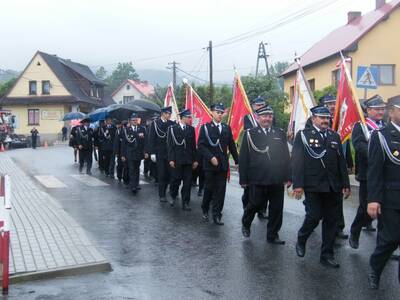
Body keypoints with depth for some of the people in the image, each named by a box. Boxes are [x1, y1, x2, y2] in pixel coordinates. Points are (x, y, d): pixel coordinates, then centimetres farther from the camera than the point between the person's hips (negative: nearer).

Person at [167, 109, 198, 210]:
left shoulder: (191, 129, 8)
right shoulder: (172, 128, -1)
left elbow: (193, 146, 9)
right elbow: (170, 145, -3)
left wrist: (195, 160, 6)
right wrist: (171, 159, -9)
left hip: (188, 160, 3)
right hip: (177, 160, -3)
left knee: (187, 182, 2)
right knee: (175, 180, 6)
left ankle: (185, 203, 9)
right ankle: (173, 197, 31)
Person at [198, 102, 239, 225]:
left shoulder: (227, 128, 10)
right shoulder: (205, 127, 0)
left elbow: (232, 146, 11)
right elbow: (201, 145, -7)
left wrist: (237, 160, 7)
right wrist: (211, 157, -17)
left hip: (223, 164, 3)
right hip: (210, 164, -3)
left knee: (220, 190, 1)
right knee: (209, 188, 7)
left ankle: (217, 215, 6)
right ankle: (205, 210, 29)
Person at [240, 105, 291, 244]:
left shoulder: (280, 133, 9)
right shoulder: (250, 134, 0)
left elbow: (286, 157, 9)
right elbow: (243, 158, -1)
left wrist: (288, 177, 5)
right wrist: (243, 179, -4)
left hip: (277, 180, 3)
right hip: (257, 179, -3)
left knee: (276, 208, 7)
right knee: (255, 204, 7)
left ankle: (272, 235, 20)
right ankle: (245, 224, 34)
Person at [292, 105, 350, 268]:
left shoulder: (335, 136, 12)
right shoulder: (303, 135, -1)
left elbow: (341, 162, 12)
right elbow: (297, 161, -6)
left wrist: (345, 184, 8)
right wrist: (298, 185, -13)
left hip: (333, 187, 5)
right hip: (313, 186, -4)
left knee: (332, 219, 6)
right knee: (314, 216, -6)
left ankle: (327, 255, 18)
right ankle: (301, 240, 23)